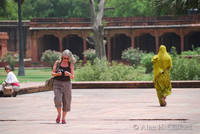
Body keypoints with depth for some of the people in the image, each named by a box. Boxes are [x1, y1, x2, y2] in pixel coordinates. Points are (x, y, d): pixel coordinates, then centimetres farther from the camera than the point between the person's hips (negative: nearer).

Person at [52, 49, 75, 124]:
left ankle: (63, 118, 15)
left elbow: (72, 77, 0)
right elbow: (52, 73, 3)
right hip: (57, 83, -1)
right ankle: (59, 114, 7)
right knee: (58, 100, -18)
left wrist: (69, 74, -22)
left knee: (66, 102, 0)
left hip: (66, 84, 1)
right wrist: (57, 74, -19)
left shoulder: (71, 65, 2)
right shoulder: (57, 63, 2)